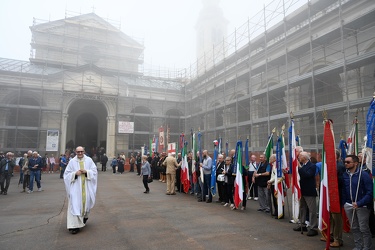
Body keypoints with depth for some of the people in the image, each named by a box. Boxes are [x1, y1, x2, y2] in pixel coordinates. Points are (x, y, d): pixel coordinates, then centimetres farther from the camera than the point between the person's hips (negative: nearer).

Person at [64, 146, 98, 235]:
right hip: (75, 187, -1)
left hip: (86, 187, 1)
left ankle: (85, 216, 42)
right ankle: (74, 225, -3)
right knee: (75, 204, -6)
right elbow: (67, 174, 2)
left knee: (86, 202, 12)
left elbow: (94, 171, 1)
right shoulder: (72, 162, 1)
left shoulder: (89, 160, 2)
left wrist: (86, 171, -16)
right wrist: (75, 173, -15)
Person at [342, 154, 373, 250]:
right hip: (349, 205, 5)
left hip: (362, 206, -5)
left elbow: (370, 192, -15)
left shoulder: (364, 175, -14)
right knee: (354, 228, 14)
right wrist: (343, 203, 3)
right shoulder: (345, 175, 1)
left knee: (364, 228, 4)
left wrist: (359, 203, -21)